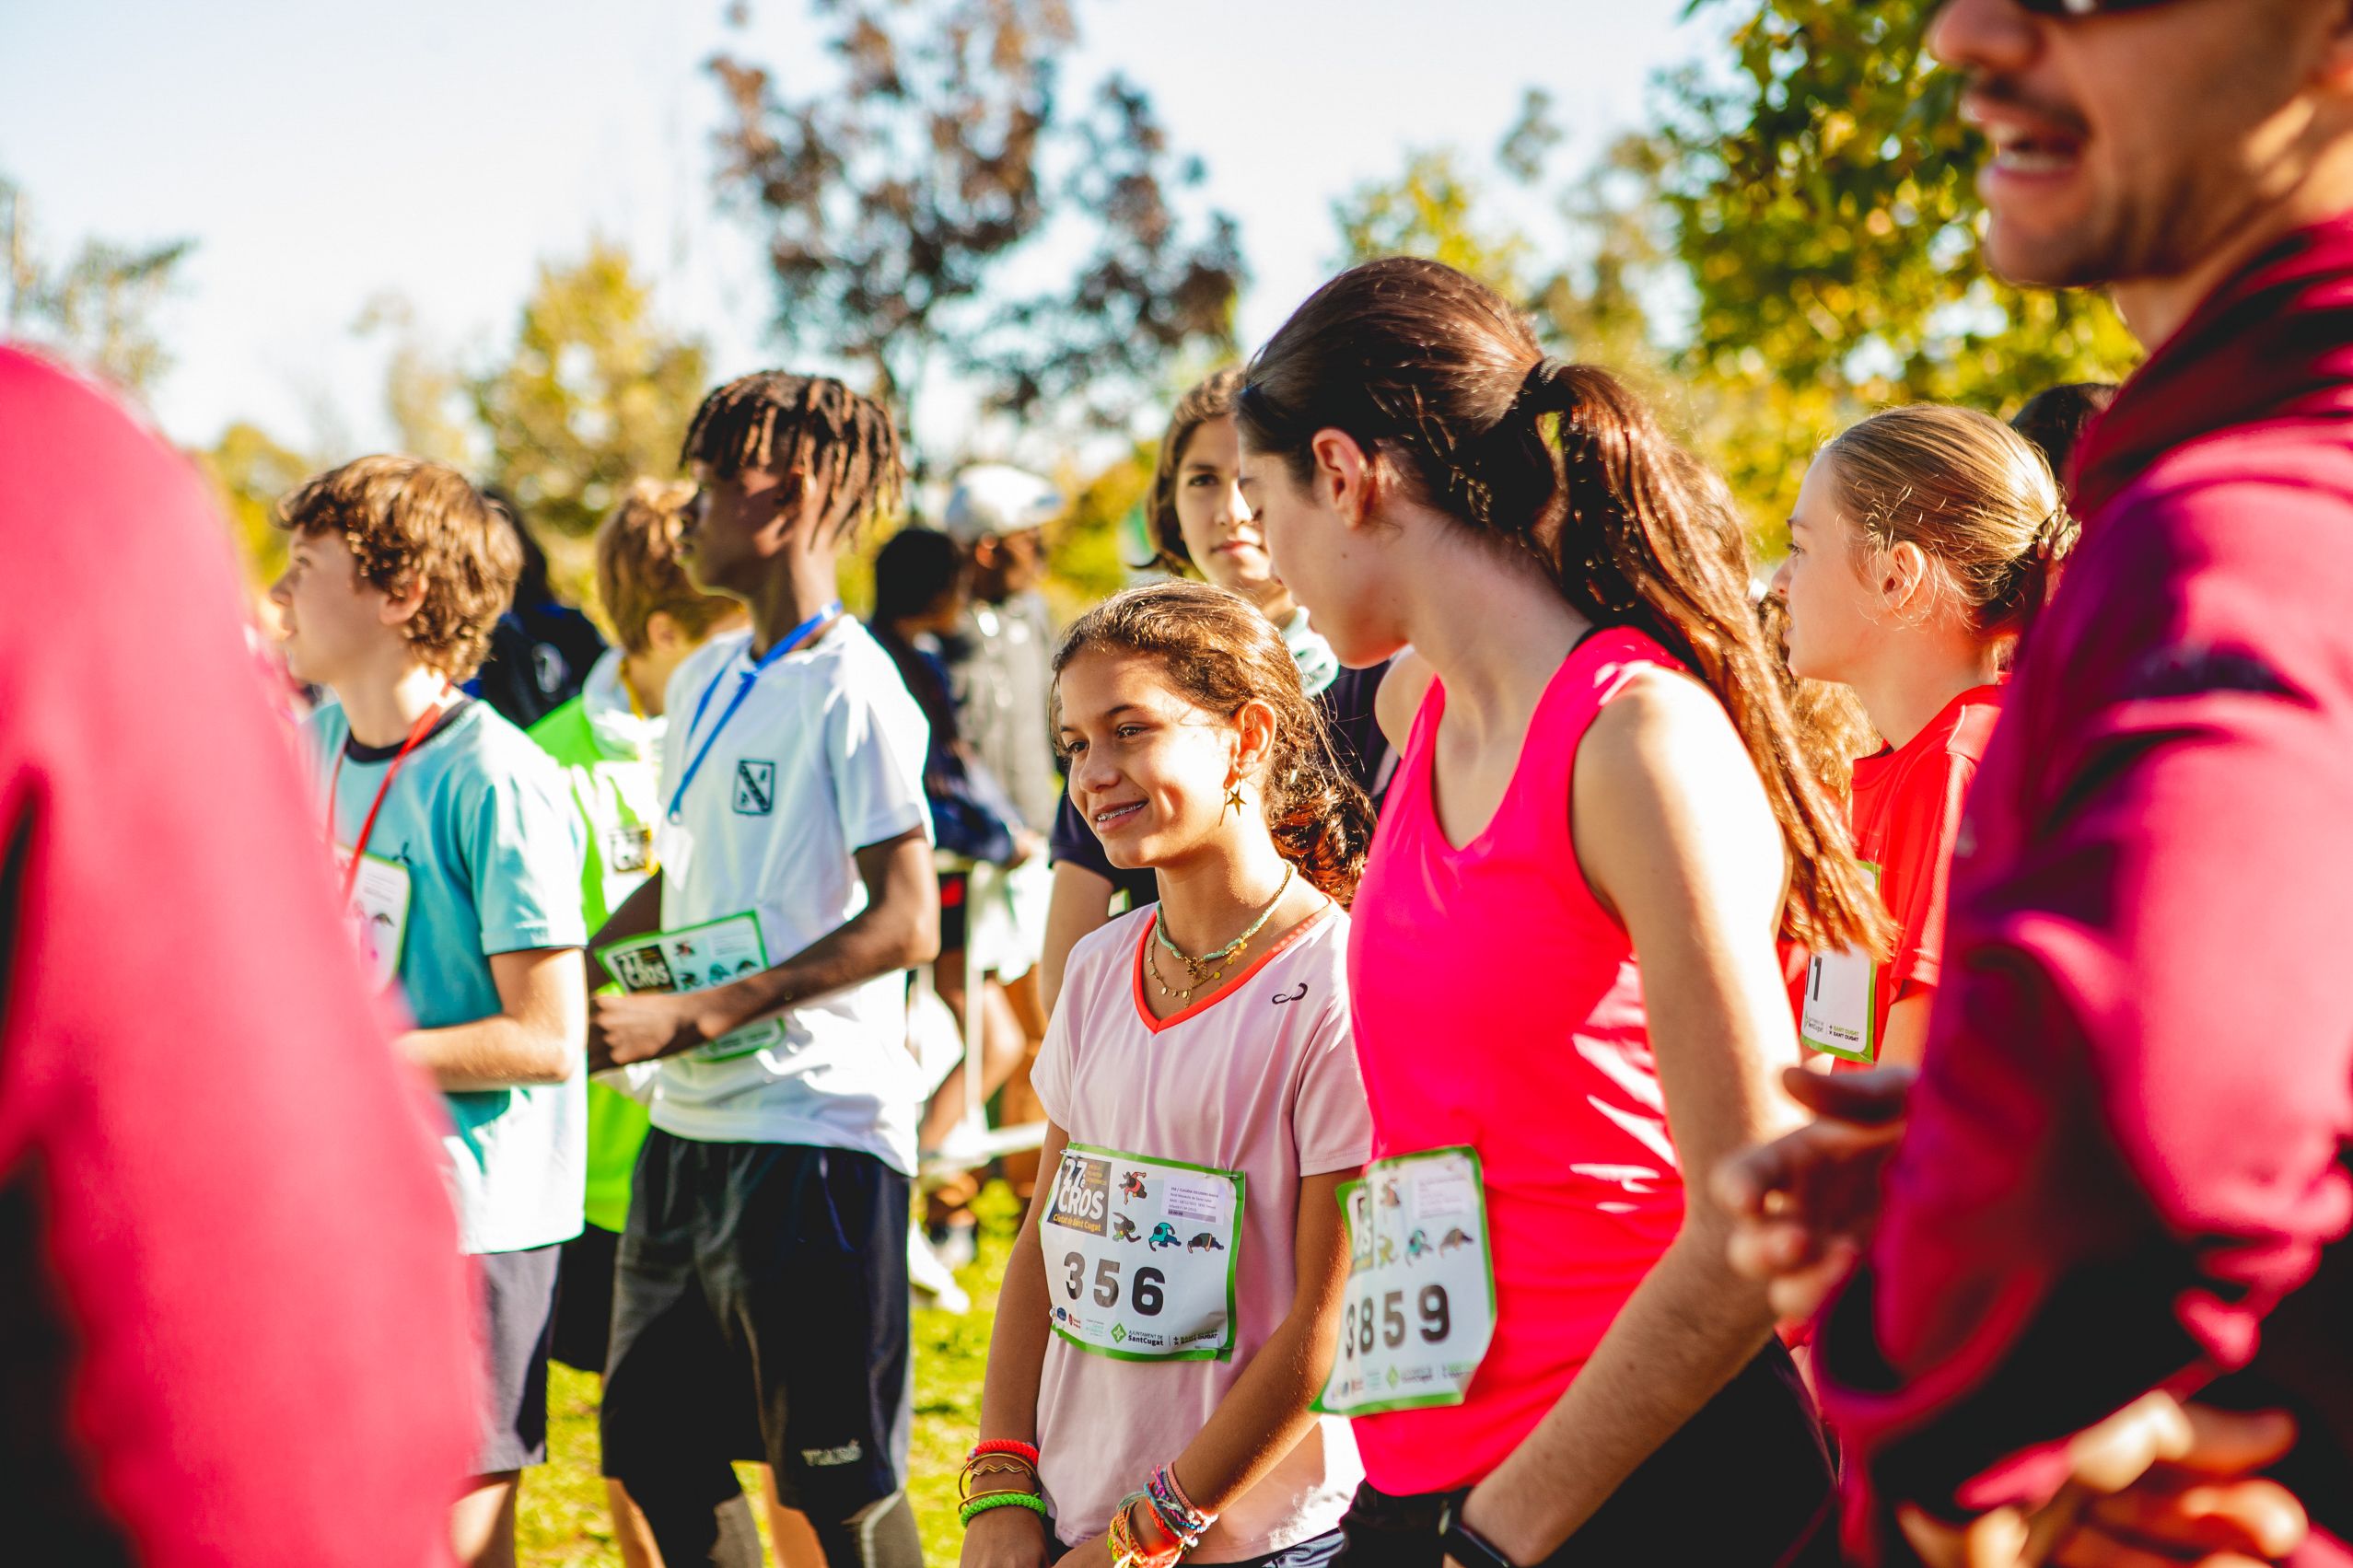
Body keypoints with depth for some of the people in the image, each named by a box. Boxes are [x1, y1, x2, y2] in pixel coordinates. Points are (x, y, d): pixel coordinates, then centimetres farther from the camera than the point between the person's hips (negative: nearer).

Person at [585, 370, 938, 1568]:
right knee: (652, 1449, 14)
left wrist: (690, 1017, -19)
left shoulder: (850, 690, -11)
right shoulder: (704, 682, 14)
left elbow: (907, 923, -17)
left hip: (814, 1127, -8)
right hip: (689, 1129, 9)